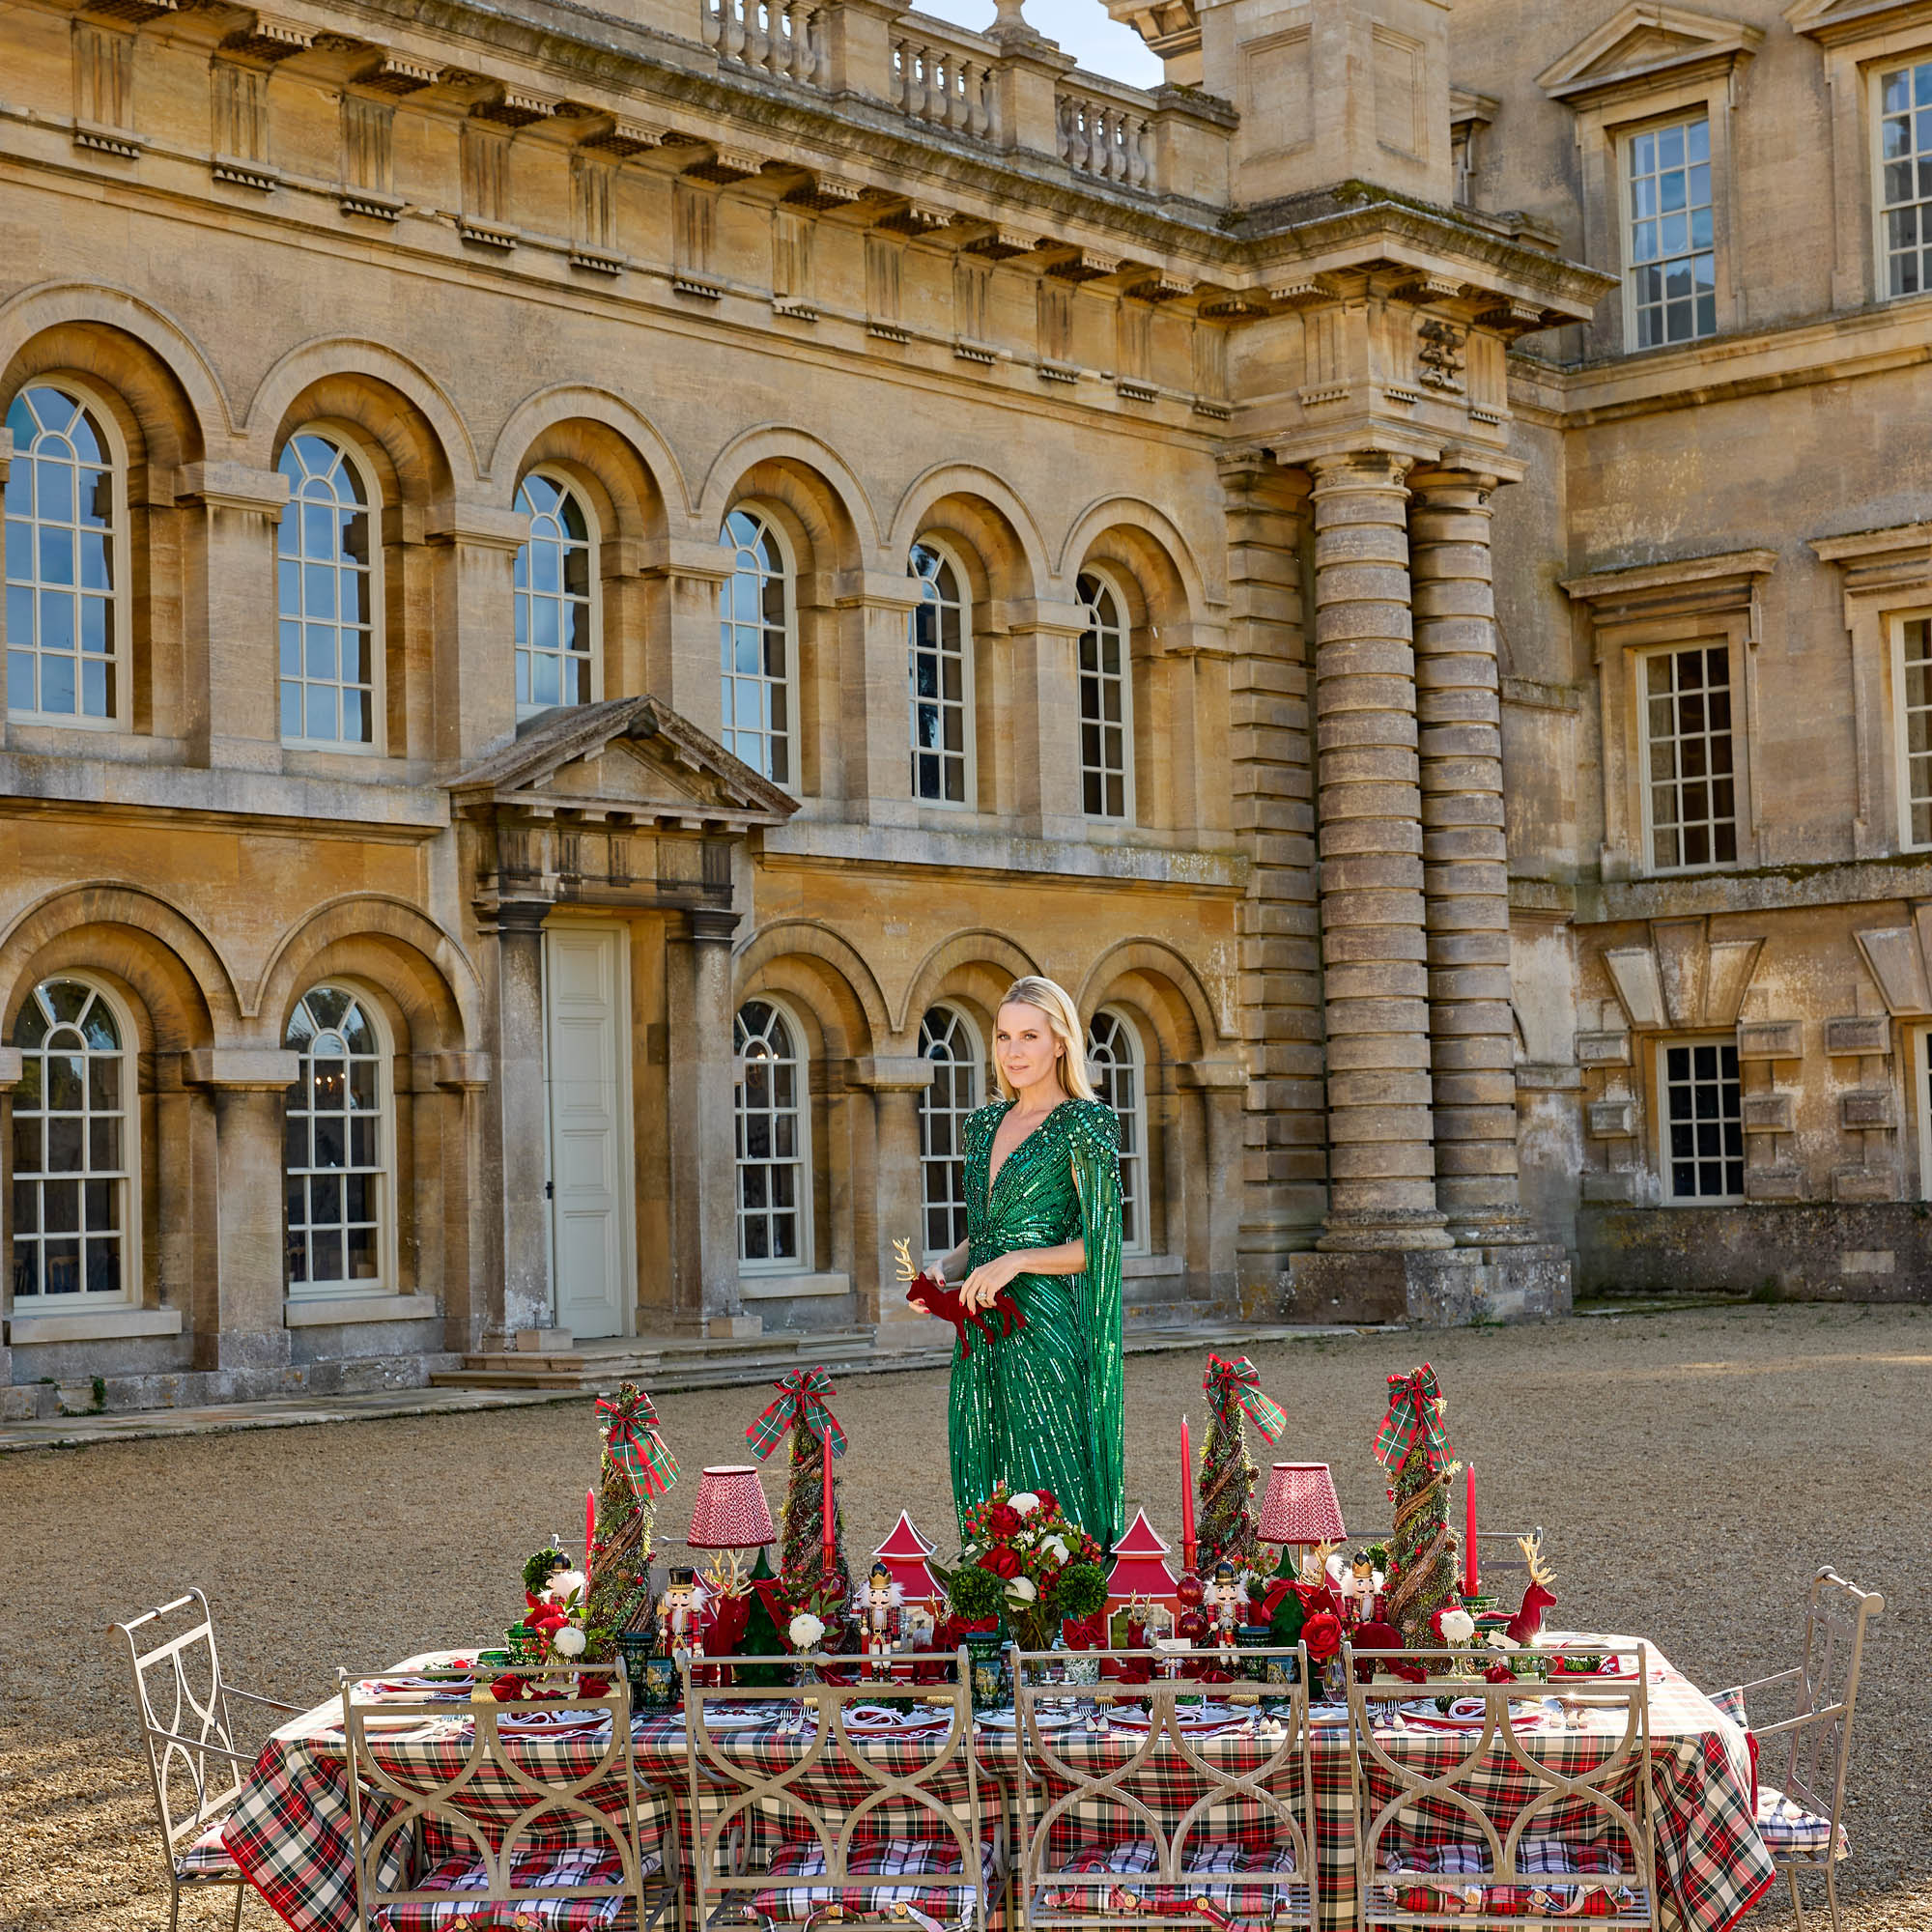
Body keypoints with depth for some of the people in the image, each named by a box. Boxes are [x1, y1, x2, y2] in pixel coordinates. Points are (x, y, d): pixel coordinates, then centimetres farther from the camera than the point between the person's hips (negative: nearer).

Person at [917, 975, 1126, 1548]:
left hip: (1048, 1328, -7)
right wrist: (944, 1269, 3)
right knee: (985, 1497, 8)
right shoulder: (984, 1124, 16)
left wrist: (1018, 1261, -18)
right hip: (983, 1334, 7)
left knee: (1052, 1491, -7)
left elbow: (1100, 1243, -9)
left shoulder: (1085, 1123, -5)